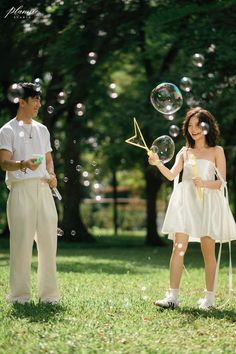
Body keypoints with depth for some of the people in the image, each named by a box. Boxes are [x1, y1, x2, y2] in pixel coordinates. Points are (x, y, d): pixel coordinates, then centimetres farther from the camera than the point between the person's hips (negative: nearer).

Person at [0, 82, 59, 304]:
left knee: (48, 240, 2)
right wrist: (23, 165, -29)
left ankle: (48, 294, 9)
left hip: (43, 189, 5)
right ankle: (20, 294, 1)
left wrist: (52, 175, 2)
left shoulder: (42, 130, 19)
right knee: (22, 241, -6)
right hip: (21, 189, -5)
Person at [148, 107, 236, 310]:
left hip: (207, 202, -2)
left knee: (208, 250, 0)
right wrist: (158, 164, -15)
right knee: (178, 247, -9)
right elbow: (172, 175, 2)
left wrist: (204, 183, -18)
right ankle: (173, 297, -12)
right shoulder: (184, 152, 15)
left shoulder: (216, 151, 8)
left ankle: (210, 298, 7)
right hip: (185, 201, 2)